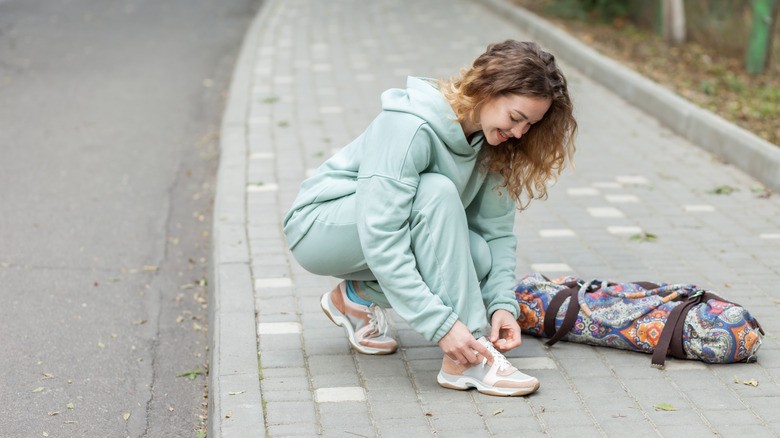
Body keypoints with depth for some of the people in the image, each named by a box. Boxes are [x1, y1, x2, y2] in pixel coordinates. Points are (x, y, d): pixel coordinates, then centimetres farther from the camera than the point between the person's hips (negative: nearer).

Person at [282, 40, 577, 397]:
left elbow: (495, 230, -5)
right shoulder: (409, 126, -30)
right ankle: (465, 361, -32)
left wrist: (503, 303, -21)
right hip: (319, 228, -7)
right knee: (437, 192, -33)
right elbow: (381, 242, -35)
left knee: (478, 255, -22)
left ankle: (359, 297, 3)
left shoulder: (493, 139, -7)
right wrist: (441, 324, -39)